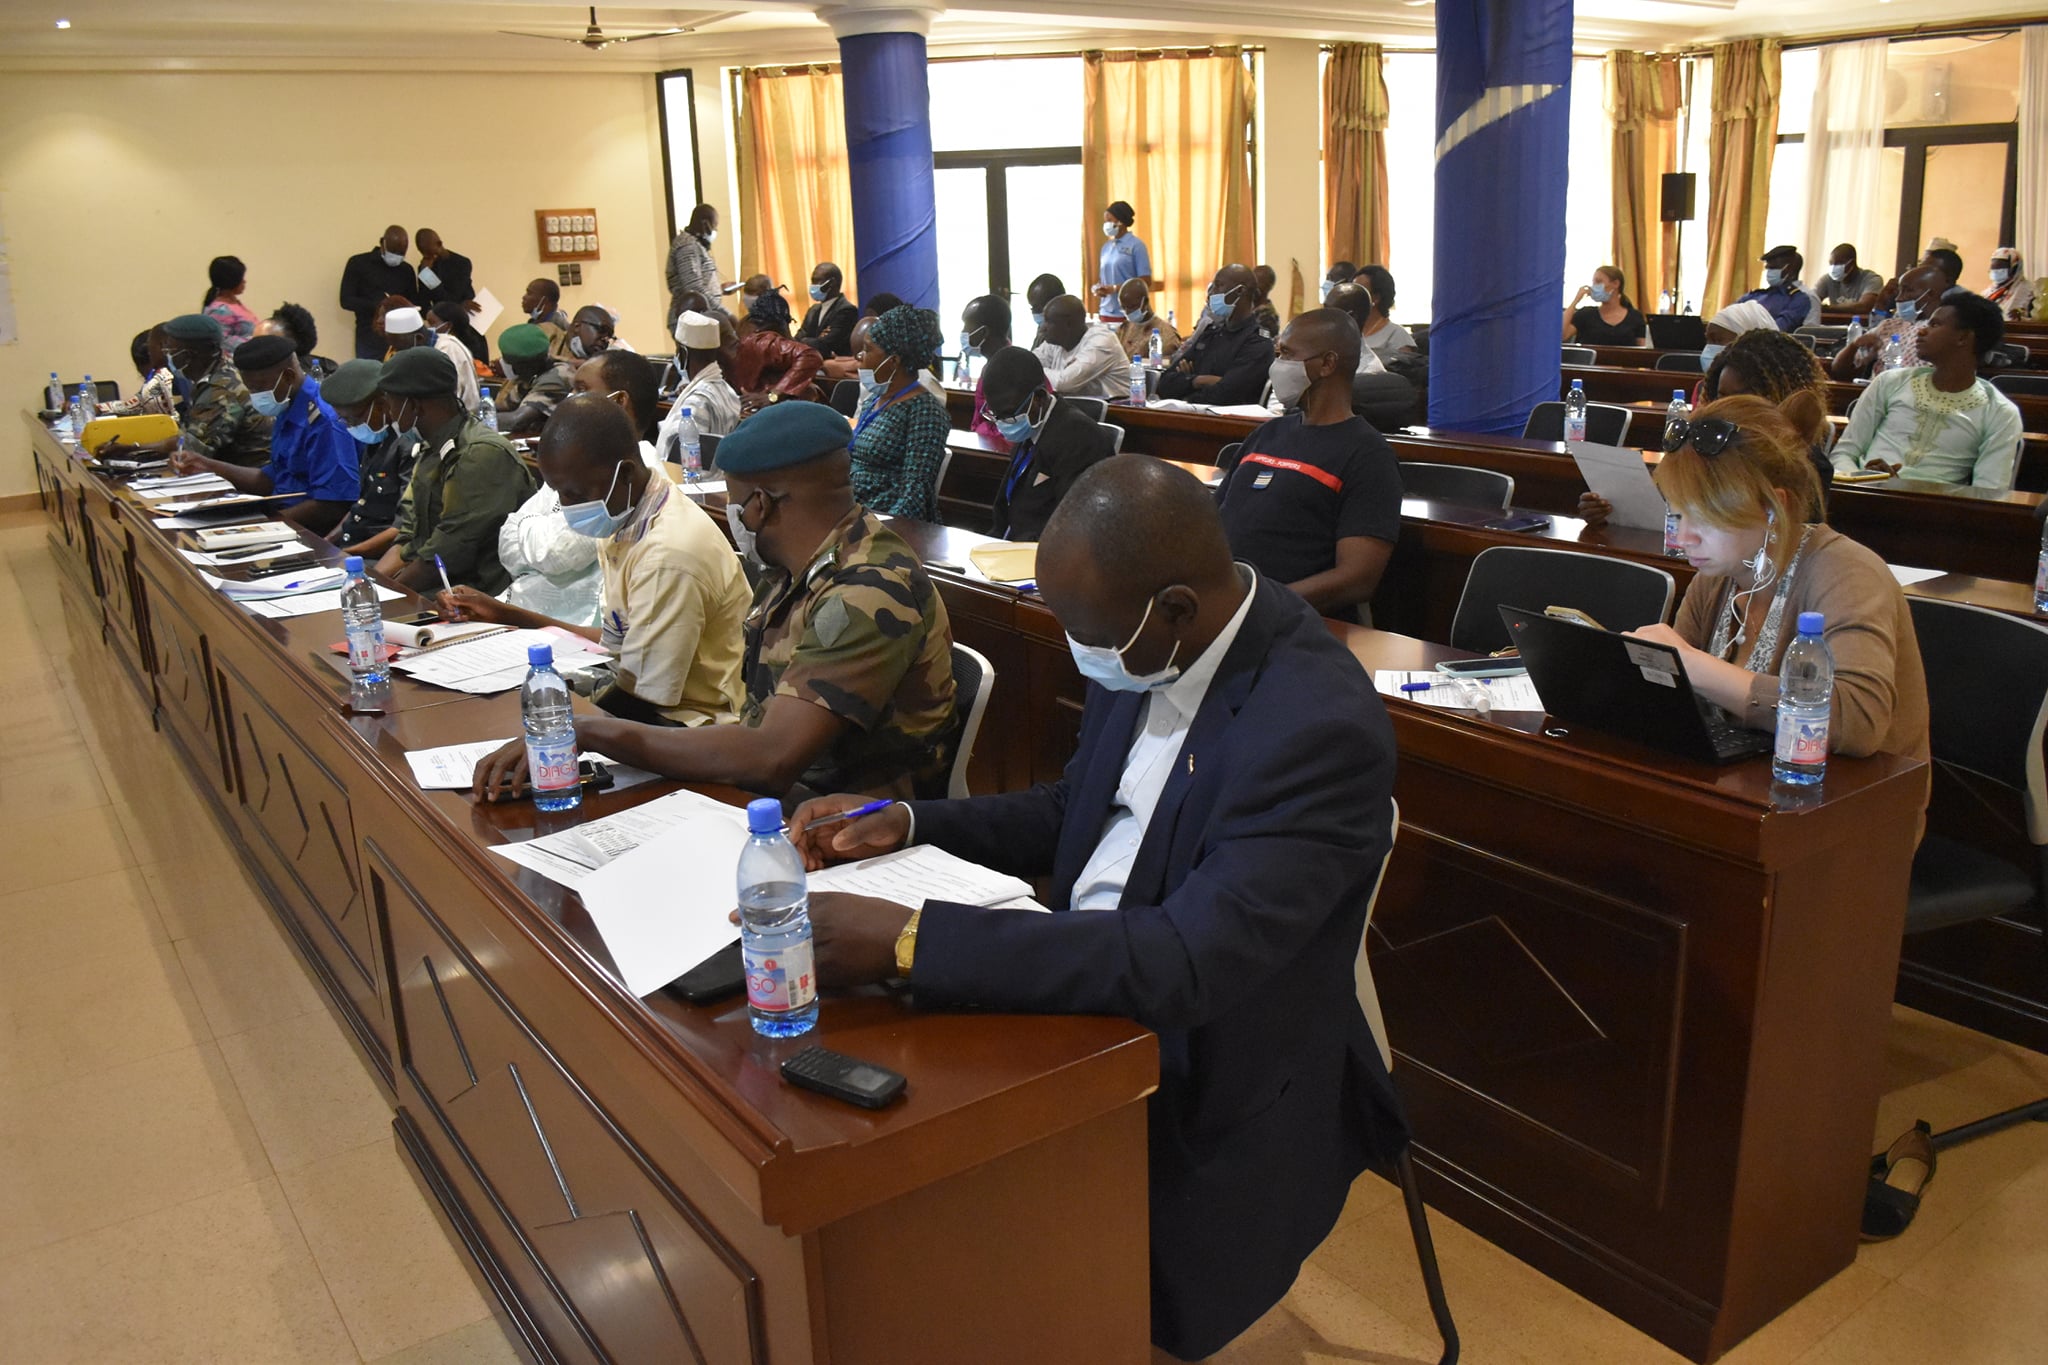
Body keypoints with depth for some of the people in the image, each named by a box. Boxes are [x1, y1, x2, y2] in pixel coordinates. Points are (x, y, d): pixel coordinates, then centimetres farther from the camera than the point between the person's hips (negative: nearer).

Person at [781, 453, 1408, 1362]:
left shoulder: (1318, 726, -28)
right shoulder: (1144, 653, -3)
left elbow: (1184, 964, -34)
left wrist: (910, 939, -36)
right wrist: (905, 825, -3)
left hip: (1210, 1101, -7)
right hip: (1089, 991, 7)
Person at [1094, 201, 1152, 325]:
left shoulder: (1136, 246, -3)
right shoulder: (1106, 247, 14)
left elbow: (1145, 280, -8)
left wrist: (1115, 288, -15)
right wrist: (1098, 289, -3)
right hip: (1107, 312, 5)